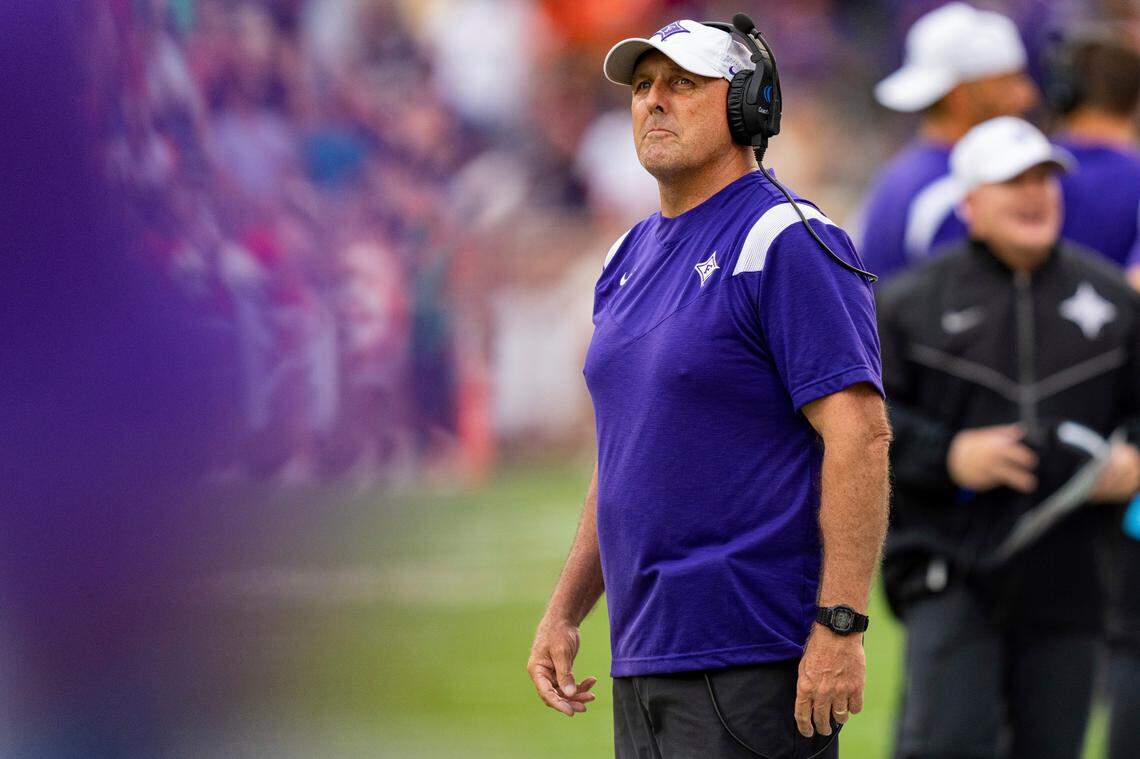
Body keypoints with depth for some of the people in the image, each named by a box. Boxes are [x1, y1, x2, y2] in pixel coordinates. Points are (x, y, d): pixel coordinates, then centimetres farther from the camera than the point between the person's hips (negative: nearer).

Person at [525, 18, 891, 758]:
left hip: (754, 662, -9)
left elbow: (859, 434, -16)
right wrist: (564, 613, 19)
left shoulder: (789, 243, -9)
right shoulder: (630, 257, 18)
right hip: (644, 656, 9)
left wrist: (839, 627, -22)